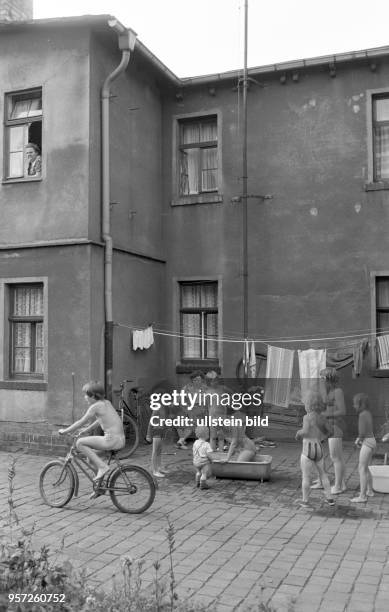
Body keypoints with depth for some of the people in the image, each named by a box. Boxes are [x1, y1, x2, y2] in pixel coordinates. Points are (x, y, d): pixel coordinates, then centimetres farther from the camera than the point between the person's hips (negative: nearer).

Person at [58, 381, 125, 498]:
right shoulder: (106, 403, 18)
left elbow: (81, 422, -3)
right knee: (90, 454, 23)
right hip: (120, 440, 9)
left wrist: (65, 431, 7)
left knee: (80, 443, -4)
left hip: (111, 439, -9)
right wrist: (87, 429, 36)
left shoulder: (95, 406, -7)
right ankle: (98, 487, 26)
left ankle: (102, 466, -7)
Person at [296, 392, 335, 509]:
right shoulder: (321, 417, 5)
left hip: (308, 450, -6)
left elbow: (305, 432, -26)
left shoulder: (307, 417, -14)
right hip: (319, 449, 6)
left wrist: (299, 433, -6)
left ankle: (305, 501, 13)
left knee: (306, 476, 6)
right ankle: (329, 498, 23)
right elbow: (327, 431, 20)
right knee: (322, 474, 21)